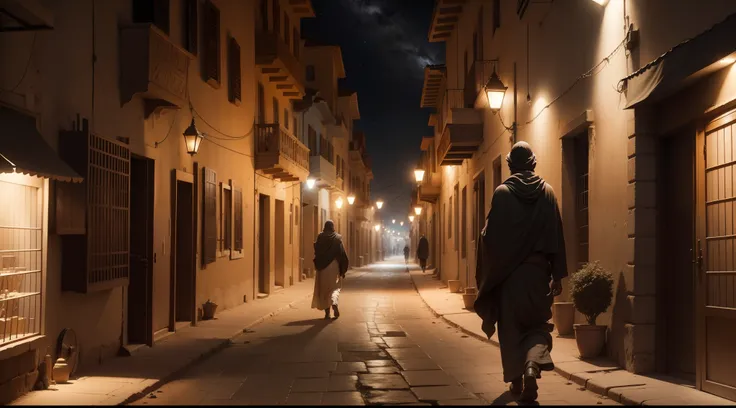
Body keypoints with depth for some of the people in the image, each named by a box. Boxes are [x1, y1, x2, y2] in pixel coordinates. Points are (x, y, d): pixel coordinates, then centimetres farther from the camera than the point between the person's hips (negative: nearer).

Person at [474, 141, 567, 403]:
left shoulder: (502, 192, -7)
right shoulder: (547, 192, -1)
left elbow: (491, 235, -7)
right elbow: (557, 236, -2)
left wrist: (488, 274, 6)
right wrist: (558, 275, 3)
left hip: (508, 271, -1)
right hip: (538, 270, 1)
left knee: (511, 327, 12)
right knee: (538, 324, 11)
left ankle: (517, 379, 16)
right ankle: (533, 364, -14)